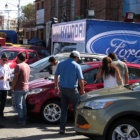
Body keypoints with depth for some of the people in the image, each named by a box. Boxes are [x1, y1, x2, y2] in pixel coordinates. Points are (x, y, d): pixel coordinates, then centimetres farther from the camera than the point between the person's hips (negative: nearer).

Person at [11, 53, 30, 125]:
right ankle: (24, 119, 21)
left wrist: (12, 87, -13)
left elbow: (15, 78, -19)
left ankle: (21, 120, 0)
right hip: (26, 88, 9)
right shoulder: (27, 66, 11)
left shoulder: (18, 66, -17)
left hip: (18, 89, -8)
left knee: (18, 105, -1)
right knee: (23, 104, 16)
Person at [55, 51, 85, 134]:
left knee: (64, 109, 10)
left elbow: (56, 75, 11)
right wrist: (82, 90, 3)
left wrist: (56, 86, 21)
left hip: (62, 89, 5)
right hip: (72, 89, -5)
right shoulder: (76, 66, -8)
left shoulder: (61, 64, 6)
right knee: (77, 108, 8)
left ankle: (62, 129, 9)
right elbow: (81, 80, -8)